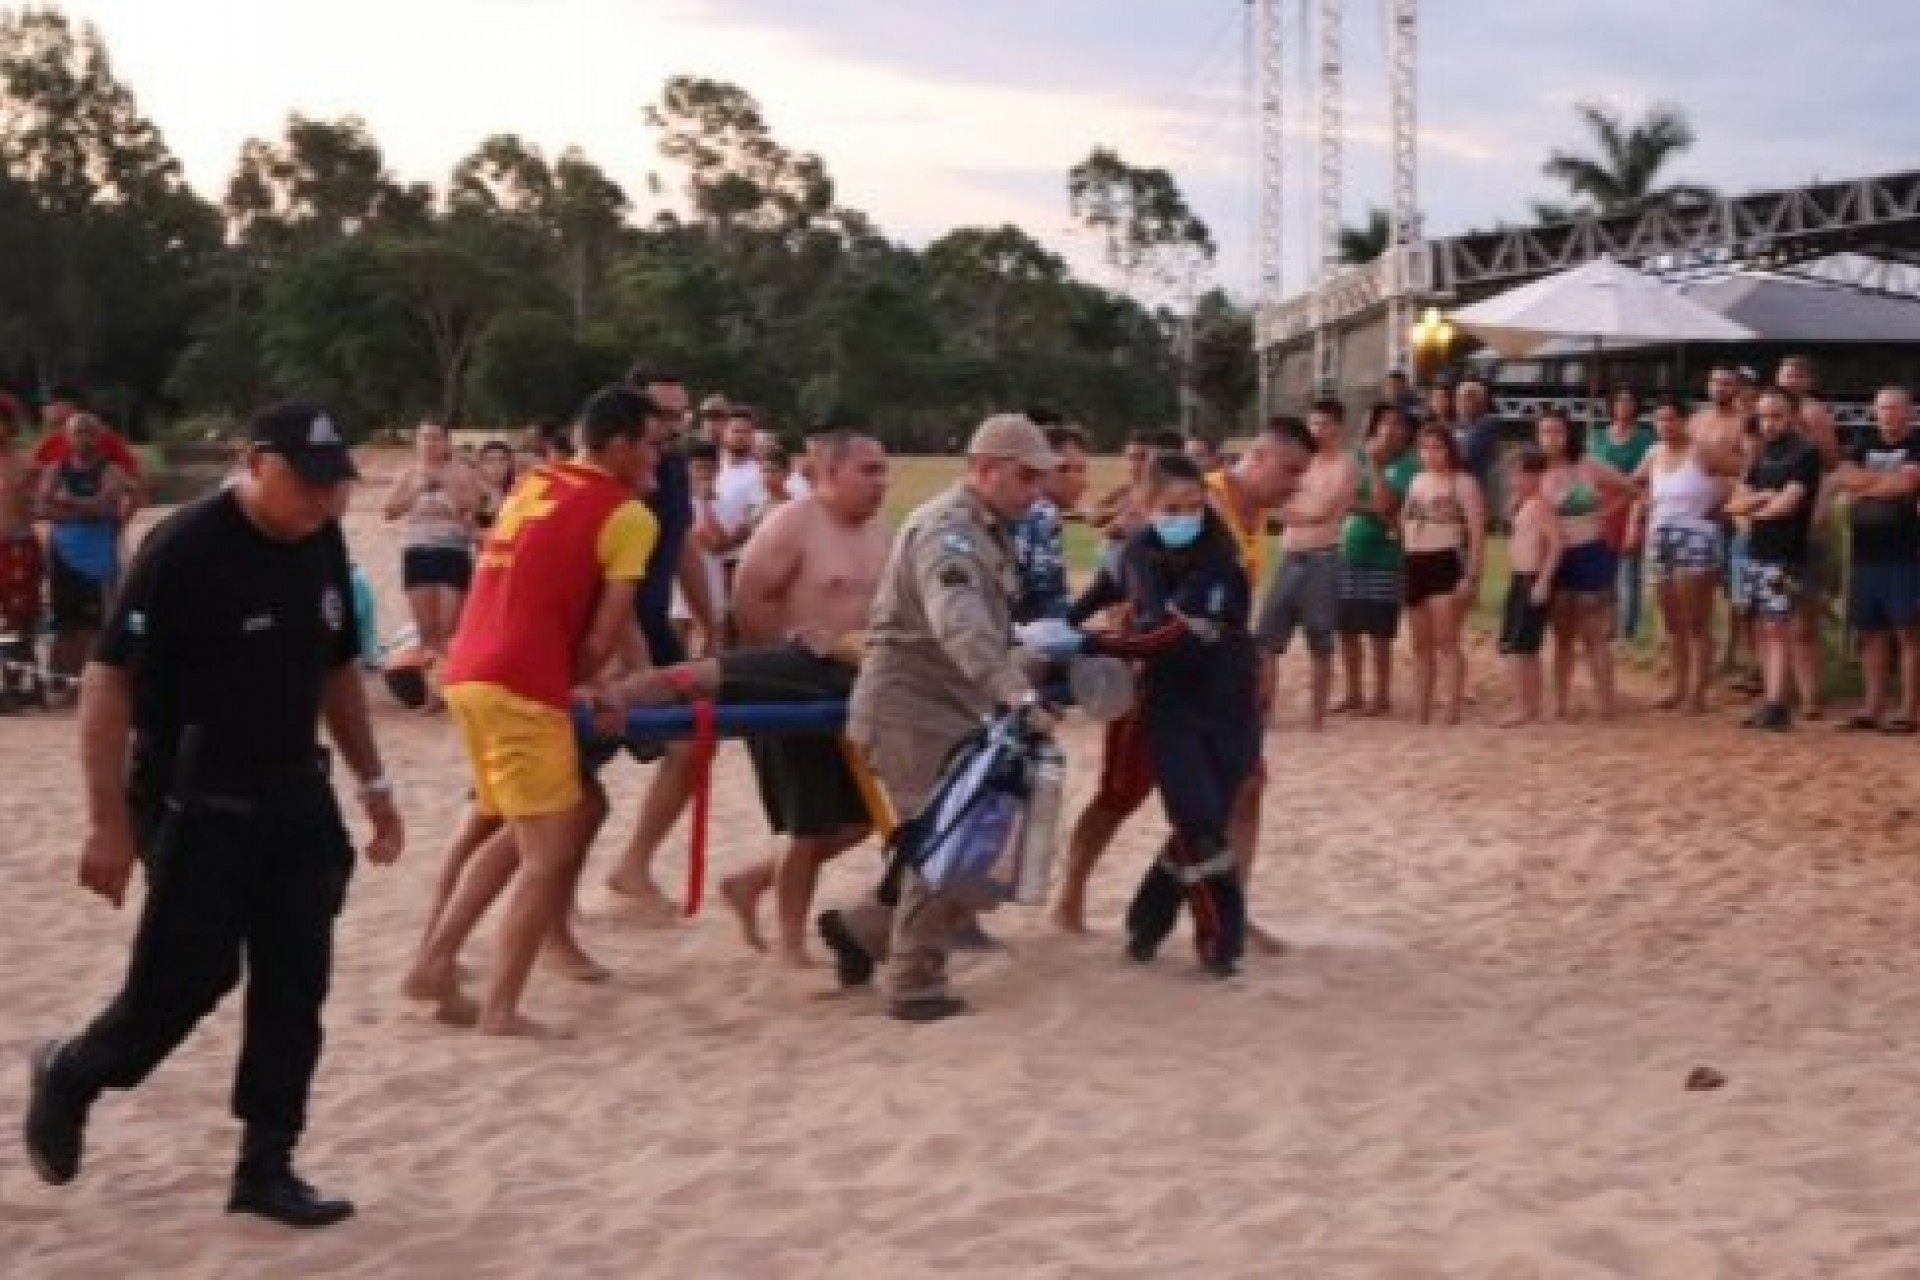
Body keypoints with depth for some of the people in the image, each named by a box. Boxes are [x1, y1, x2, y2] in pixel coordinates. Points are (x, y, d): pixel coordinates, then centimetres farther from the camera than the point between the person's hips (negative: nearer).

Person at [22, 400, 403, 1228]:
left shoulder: (323, 546, 3)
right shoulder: (184, 550, -19)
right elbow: (108, 680, -19)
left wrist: (372, 783, 15)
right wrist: (108, 821, -22)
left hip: (294, 795, 7)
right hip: (196, 804, -7)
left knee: (296, 982, 4)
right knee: (188, 976, -2)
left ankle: (266, 1167, 15)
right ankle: (69, 1075, 27)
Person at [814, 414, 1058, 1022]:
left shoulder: (990, 532, 14)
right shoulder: (946, 529, -19)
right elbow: (958, 624, -37)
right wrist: (1017, 692, -48)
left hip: (954, 710, 9)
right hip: (913, 709, -9)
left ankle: (861, 929, 21)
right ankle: (916, 986, 4)